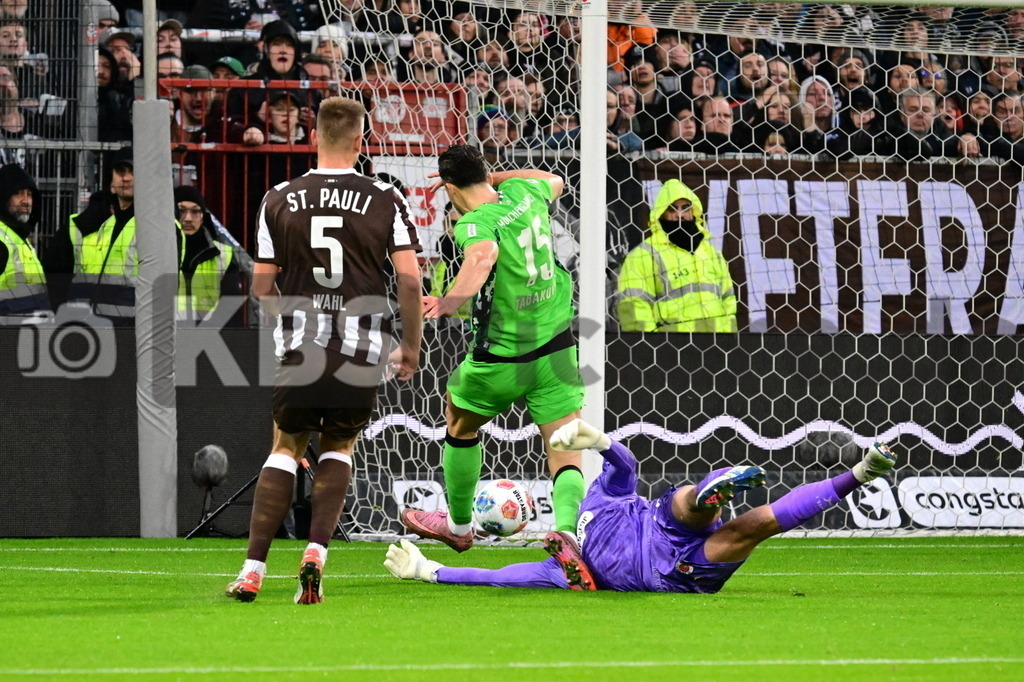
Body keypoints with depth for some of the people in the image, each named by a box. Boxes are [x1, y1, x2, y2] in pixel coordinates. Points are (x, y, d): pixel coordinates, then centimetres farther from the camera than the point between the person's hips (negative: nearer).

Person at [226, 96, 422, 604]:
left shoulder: (279, 201, 0)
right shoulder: (385, 200, -2)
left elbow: (262, 287, 4)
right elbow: (409, 280, -5)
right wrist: (410, 345, 9)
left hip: (299, 352, 0)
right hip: (362, 353, 0)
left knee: (286, 447, 19)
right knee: (339, 447, 22)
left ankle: (252, 569, 8)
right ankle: (316, 553, 1)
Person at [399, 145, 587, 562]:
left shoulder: (476, 223, -19)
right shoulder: (524, 192, 1)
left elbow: (483, 256, -44)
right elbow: (554, 181, 27)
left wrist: (452, 301, -57)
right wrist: (494, 178, 24)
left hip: (502, 359, -4)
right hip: (557, 349, 5)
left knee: (459, 425, 25)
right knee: (566, 458, 0)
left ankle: (459, 526, 42)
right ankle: (567, 531, -28)